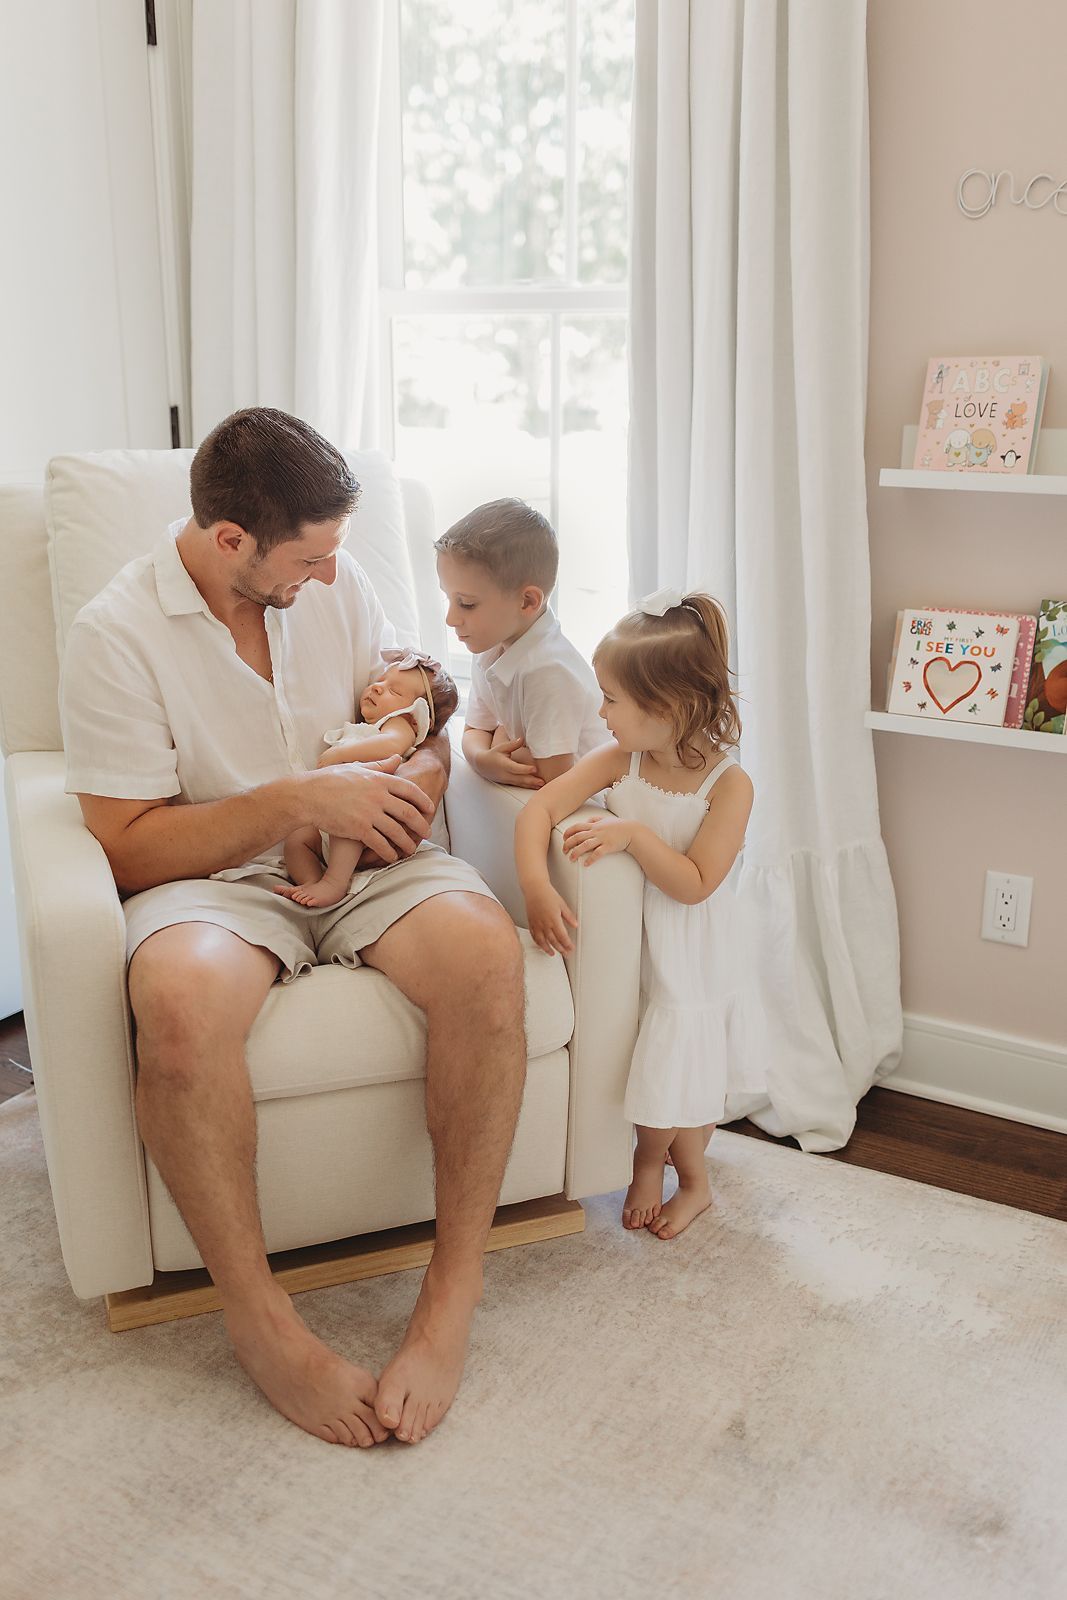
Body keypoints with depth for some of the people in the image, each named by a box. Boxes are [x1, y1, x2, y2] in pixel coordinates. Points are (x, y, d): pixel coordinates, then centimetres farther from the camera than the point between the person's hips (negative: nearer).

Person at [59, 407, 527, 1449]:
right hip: (214, 877, -3)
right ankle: (260, 1321, -19)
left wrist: (418, 775, -10)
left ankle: (454, 1292, -19)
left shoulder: (333, 581, 6)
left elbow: (417, 717, 15)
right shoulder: (114, 635, -8)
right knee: (180, 997, -39)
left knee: (485, 949, -30)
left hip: (364, 860, 4)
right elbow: (129, 849, -12)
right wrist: (297, 799, -21)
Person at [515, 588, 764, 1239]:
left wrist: (635, 833, -31)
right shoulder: (620, 759, -10)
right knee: (674, 1068, 9)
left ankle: (650, 1162, 35)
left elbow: (696, 883, -24)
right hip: (635, 943, 3)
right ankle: (692, 1182, 34)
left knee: (690, 1071, 5)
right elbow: (542, 806, -13)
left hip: (696, 952, -3)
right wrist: (536, 885, -27)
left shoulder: (729, 783, -21)